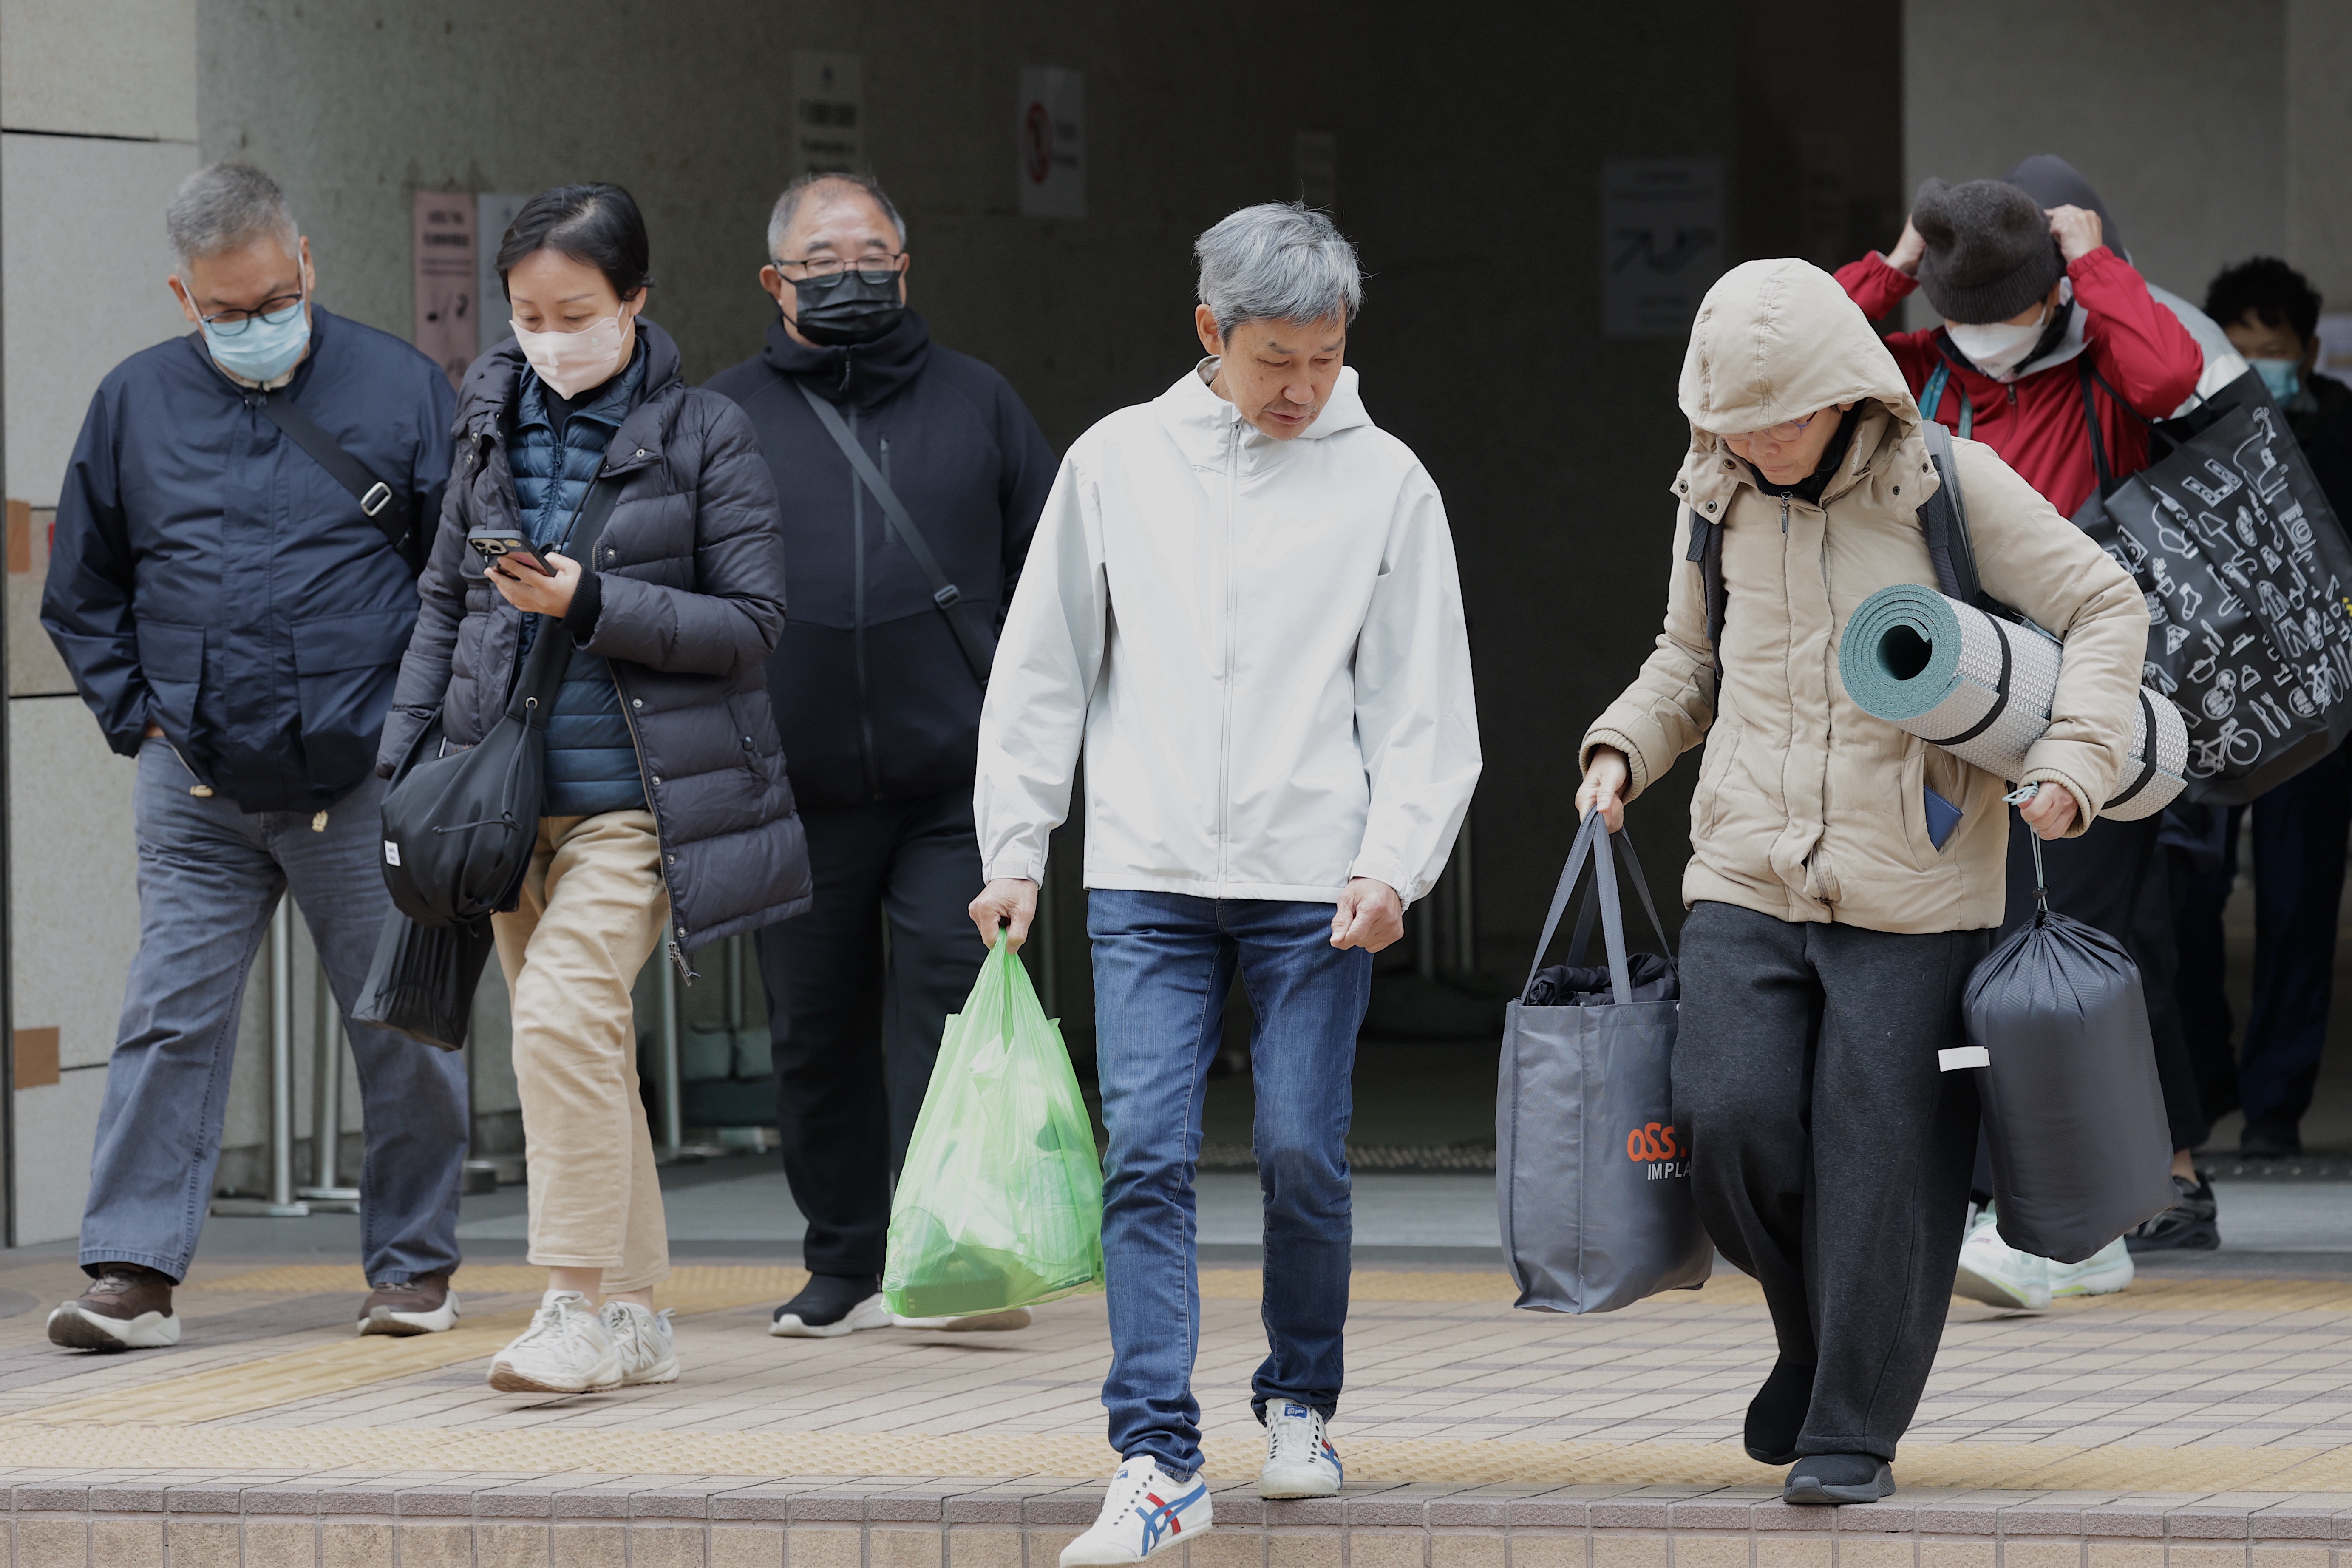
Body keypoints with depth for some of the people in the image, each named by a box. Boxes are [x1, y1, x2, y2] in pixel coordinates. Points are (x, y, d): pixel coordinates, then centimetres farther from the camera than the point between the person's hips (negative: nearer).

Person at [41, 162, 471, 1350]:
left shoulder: (398, 388, 2)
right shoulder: (135, 404, 7)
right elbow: (81, 592, 16)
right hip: (197, 793, 1)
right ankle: (133, 1271, -5)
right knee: (170, 1020, -5)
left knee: (403, 1030, 5)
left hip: (367, 780, -1)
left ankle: (413, 1265, 16)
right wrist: (136, 714, 6)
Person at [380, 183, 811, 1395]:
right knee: (578, 1048, 9)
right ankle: (632, 1317, 17)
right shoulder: (493, 431, 9)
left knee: (562, 1004, -21)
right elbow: (444, 602, 18)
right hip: (508, 787, 5)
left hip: (636, 793, -5)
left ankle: (579, 1305, -16)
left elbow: (753, 623, -6)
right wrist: (404, 756, 9)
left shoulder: (702, 435, -4)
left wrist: (592, 602, -17)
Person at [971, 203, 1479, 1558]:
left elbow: (1425, 701, 3)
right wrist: (1017, 849, 7)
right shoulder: (1118, 461, 7)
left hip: (1314, 886, -1)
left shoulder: (1385, 481, 4)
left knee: (1304, 1157, 1)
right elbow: (1043, 672, 12)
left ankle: (1301, 1404, 23)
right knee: (1148, 1159, -8)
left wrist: (1393, 863, -9)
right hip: (1146, 885, 1)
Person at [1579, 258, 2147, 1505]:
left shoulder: (1949, 487, -6)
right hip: (1747, 882, 3)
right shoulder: (1717, 502, 7)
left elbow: (2106, 608, 0)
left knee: (1879, 1158, -3)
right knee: (1730, 1120, -12)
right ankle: (1814, 1330, 15)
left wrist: (2074, 758, -14)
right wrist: (1622, 749, 5)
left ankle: (1854, 1431, 9)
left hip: (1912, 897, -3)